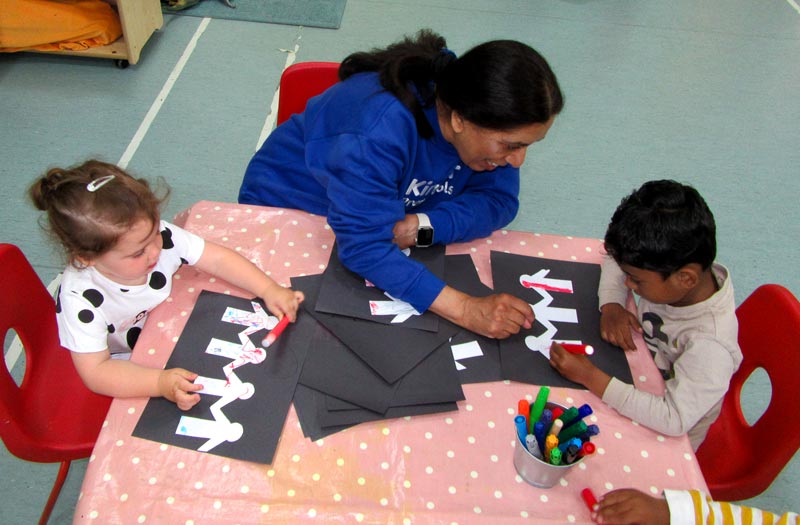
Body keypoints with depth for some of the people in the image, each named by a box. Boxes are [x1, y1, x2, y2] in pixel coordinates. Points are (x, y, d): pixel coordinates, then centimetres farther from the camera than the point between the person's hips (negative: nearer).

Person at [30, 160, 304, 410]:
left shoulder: (158, 235, -26)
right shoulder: (80, 298, -35)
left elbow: (218, 258, -17)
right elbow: (96, 373, -35)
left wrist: (268, 289, -28)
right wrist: (161, 382, -50)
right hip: (123, 368, -5)